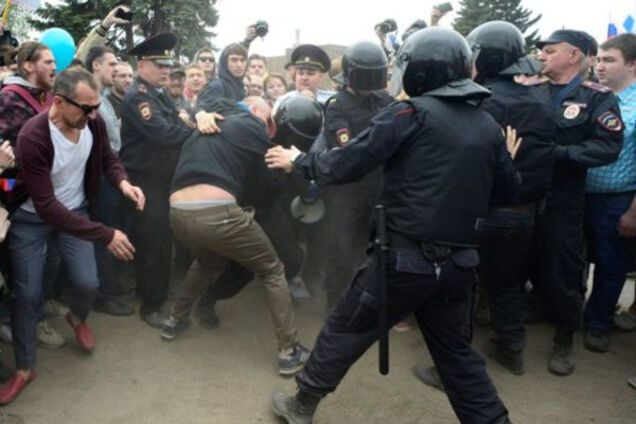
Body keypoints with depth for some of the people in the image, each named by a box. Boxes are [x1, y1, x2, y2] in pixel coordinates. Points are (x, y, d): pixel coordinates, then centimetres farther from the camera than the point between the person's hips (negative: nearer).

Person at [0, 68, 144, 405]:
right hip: (31, 218, -3)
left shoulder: (94, 123, -18)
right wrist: (105, 235, -39)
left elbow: (107, 158, 4)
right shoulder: (33, 137, -34)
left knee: (87, 282, -6)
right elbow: (46, 206, -36)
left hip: (75, 210, 4)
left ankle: (77, 319, 32)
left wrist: (122, 182, -21)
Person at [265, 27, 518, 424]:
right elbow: (510, 189, 17)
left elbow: (346, 165, -10)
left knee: (344, 330, 14)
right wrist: (505, 160, 36)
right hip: (459, 262, 6)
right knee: (456, 351, 22)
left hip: (406, 257, -5)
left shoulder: (411, 113, -9)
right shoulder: (488, 125, 8)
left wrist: (299, 161, 6)